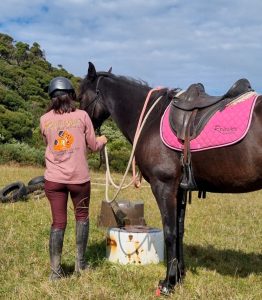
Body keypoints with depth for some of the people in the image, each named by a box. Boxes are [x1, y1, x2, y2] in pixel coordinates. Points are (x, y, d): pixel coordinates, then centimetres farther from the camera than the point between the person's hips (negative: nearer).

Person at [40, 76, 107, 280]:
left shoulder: (45, 120, 2)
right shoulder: (82, 116, -4)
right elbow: (93, 146, 4)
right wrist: (102, 141, 27)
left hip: (54, 179, 1)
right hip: (79, 178, -1)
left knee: (58, 222, 8)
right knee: (82, 217, 19)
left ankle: (56, 270, 5)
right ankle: (80, 263, 24)